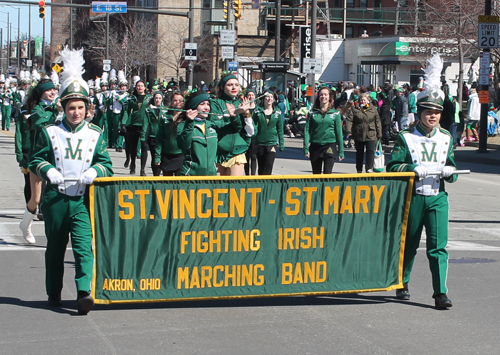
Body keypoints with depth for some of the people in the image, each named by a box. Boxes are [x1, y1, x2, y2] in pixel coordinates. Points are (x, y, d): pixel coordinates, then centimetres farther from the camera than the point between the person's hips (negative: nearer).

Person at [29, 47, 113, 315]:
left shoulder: (96, 134, 5)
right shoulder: (50, 132, 3)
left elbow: (105, 163, 6)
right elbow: (36, 160, 7)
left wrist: (94, 171, -15)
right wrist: (48, 171, -13)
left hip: (83, 201, -1)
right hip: (56, 199, 1)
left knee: (83, 245, -14)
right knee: (55, 248, 12)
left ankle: (84, 292, -22)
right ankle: (54, 294, 25)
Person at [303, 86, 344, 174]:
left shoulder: (335, 113, 3)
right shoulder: (312, 113, 5)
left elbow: (339, 133, 5)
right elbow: (307, 131, 3)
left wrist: (341, 151, 4)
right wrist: (306, 148, -5)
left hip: (330, 146, -2)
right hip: (315, 146, 2)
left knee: (327, 173, -14)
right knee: (316, 174, 10)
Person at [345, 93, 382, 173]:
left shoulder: (373, 109, 7)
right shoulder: (354, 109, 2)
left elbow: (378, 122, 10)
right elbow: (349, 120, -5)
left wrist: (379, 134, 6)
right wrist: (348, 131, -19)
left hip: (371, 135, 0)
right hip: (358, 135, 0)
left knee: (371, 151, -13)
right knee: (359, 153, 10)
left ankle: (369, 168, -13)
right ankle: (359, 170, 21)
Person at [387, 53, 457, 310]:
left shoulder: (446, 138, 9)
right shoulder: (406, 138, -2)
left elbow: (451, 167, 15)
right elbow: (392, 167, -8)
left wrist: (449, 171, -8)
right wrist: (415, 169, -23)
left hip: (438, 198, 2)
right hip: (412, 197, -2)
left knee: (438, 246, -7)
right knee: (409, 244, 10)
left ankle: (440, 293, -7)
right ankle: (402, 284, 29)